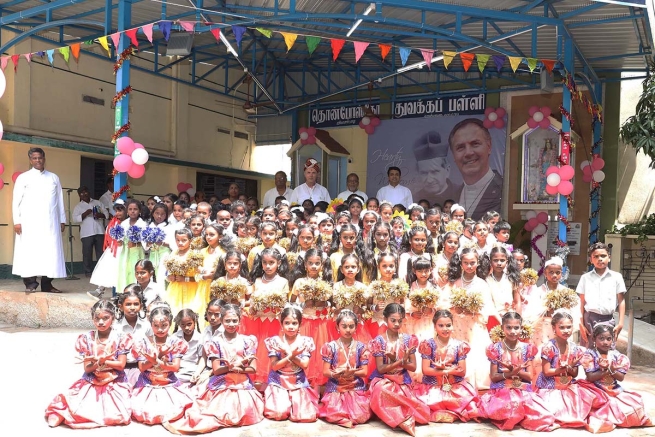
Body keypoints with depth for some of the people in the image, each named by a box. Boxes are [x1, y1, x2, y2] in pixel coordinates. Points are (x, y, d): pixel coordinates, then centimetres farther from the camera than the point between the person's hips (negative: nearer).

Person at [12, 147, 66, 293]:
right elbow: (16, 201, 2)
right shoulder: (23, 177, 6)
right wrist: (16, 221, -7)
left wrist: (62, 220, 9)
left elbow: (60, 200, 14)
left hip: (50, 222, 2)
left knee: (51, 252, -1)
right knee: (29, 251, -4)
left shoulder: (54, 178, 13)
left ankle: (47, 284, 4)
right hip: (29, 222, -2)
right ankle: (30, 283, 0)